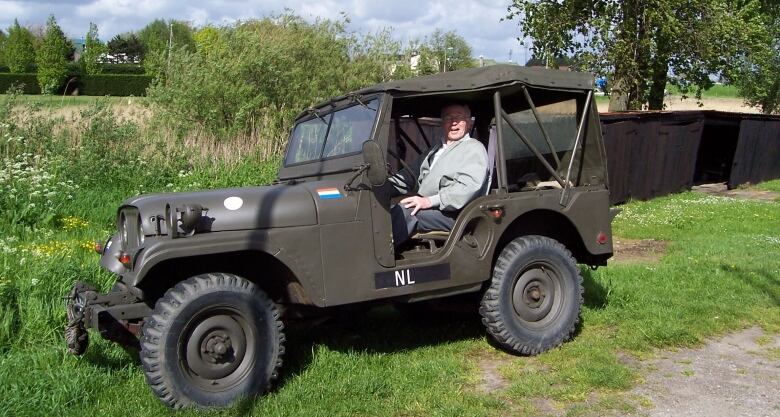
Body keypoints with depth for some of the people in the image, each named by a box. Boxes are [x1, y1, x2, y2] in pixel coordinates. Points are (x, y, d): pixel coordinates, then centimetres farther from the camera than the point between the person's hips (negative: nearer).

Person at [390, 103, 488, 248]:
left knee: (406, 211, -31)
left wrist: (430, 201, -25)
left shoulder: (474, 149, 0)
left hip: (454, 213, -7)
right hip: (427, 206, 8)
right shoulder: (437, 148, 28)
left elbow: (469, 187, -16)